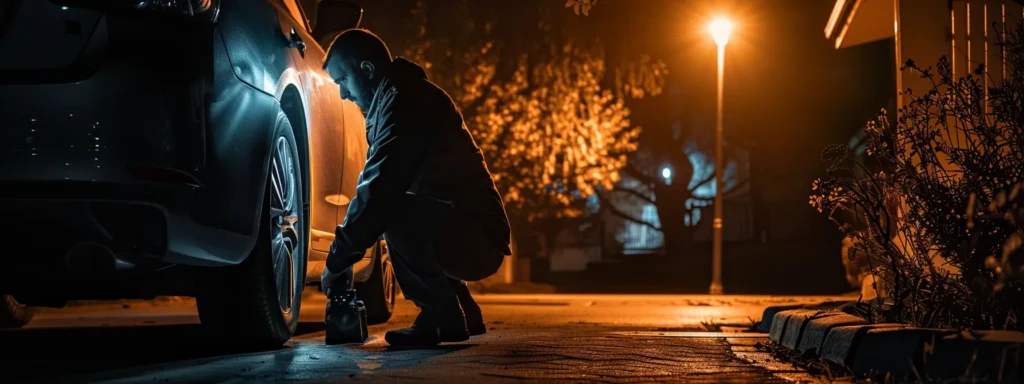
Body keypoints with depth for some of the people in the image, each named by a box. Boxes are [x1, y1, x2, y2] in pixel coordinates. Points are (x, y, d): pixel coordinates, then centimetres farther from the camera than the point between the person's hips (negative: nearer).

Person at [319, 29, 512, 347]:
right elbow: (379, 186, 21)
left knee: (394, 211, -29)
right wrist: (345, 254, 12)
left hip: (476, 239, -10)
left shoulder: (405, 99, -14)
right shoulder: (402, 98, 18)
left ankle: (444, 318, -12)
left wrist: (337, 261, -13)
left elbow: (379, 190, -21)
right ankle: (461, 312, 21)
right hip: (465, 236, 10)